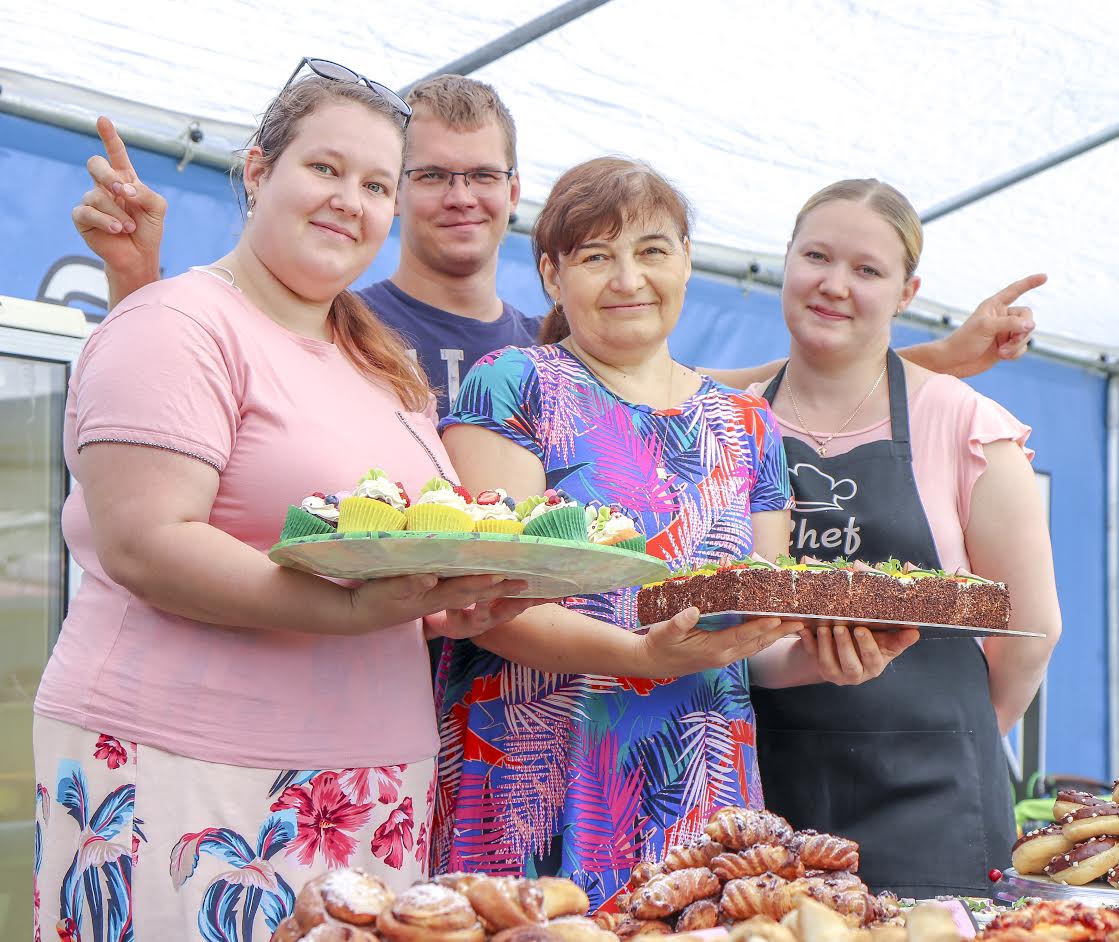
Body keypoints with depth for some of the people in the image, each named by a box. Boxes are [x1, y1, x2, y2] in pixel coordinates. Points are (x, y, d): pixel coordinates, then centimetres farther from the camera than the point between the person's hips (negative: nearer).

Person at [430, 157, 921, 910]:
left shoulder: (748, 426, 14)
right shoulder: (516, 388, 0)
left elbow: (763, 637, 14)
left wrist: (818, 655, -8)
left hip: (707, 799, 4)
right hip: (541, 798, -4)